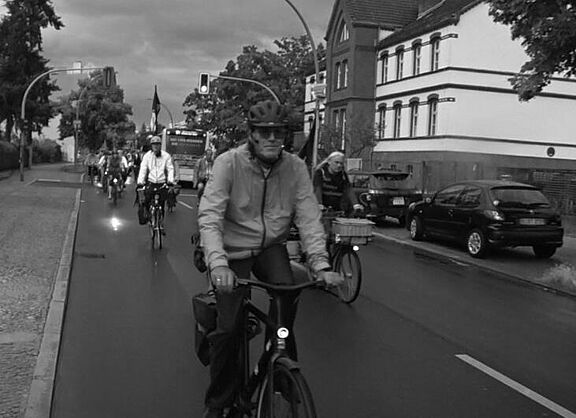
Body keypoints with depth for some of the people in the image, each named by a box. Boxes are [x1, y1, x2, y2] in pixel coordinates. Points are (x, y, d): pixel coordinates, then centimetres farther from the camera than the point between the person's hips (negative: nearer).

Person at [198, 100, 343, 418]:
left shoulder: (295, 167, -10)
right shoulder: (229, 162, -18)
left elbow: (309, 218, -13)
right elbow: (209, 216, -26)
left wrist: (321, 265, -25)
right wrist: (218, 264, -40)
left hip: (271, 247, 2)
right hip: (233, 250, -2)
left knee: (288, 291, -25)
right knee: (228, 328, -10)